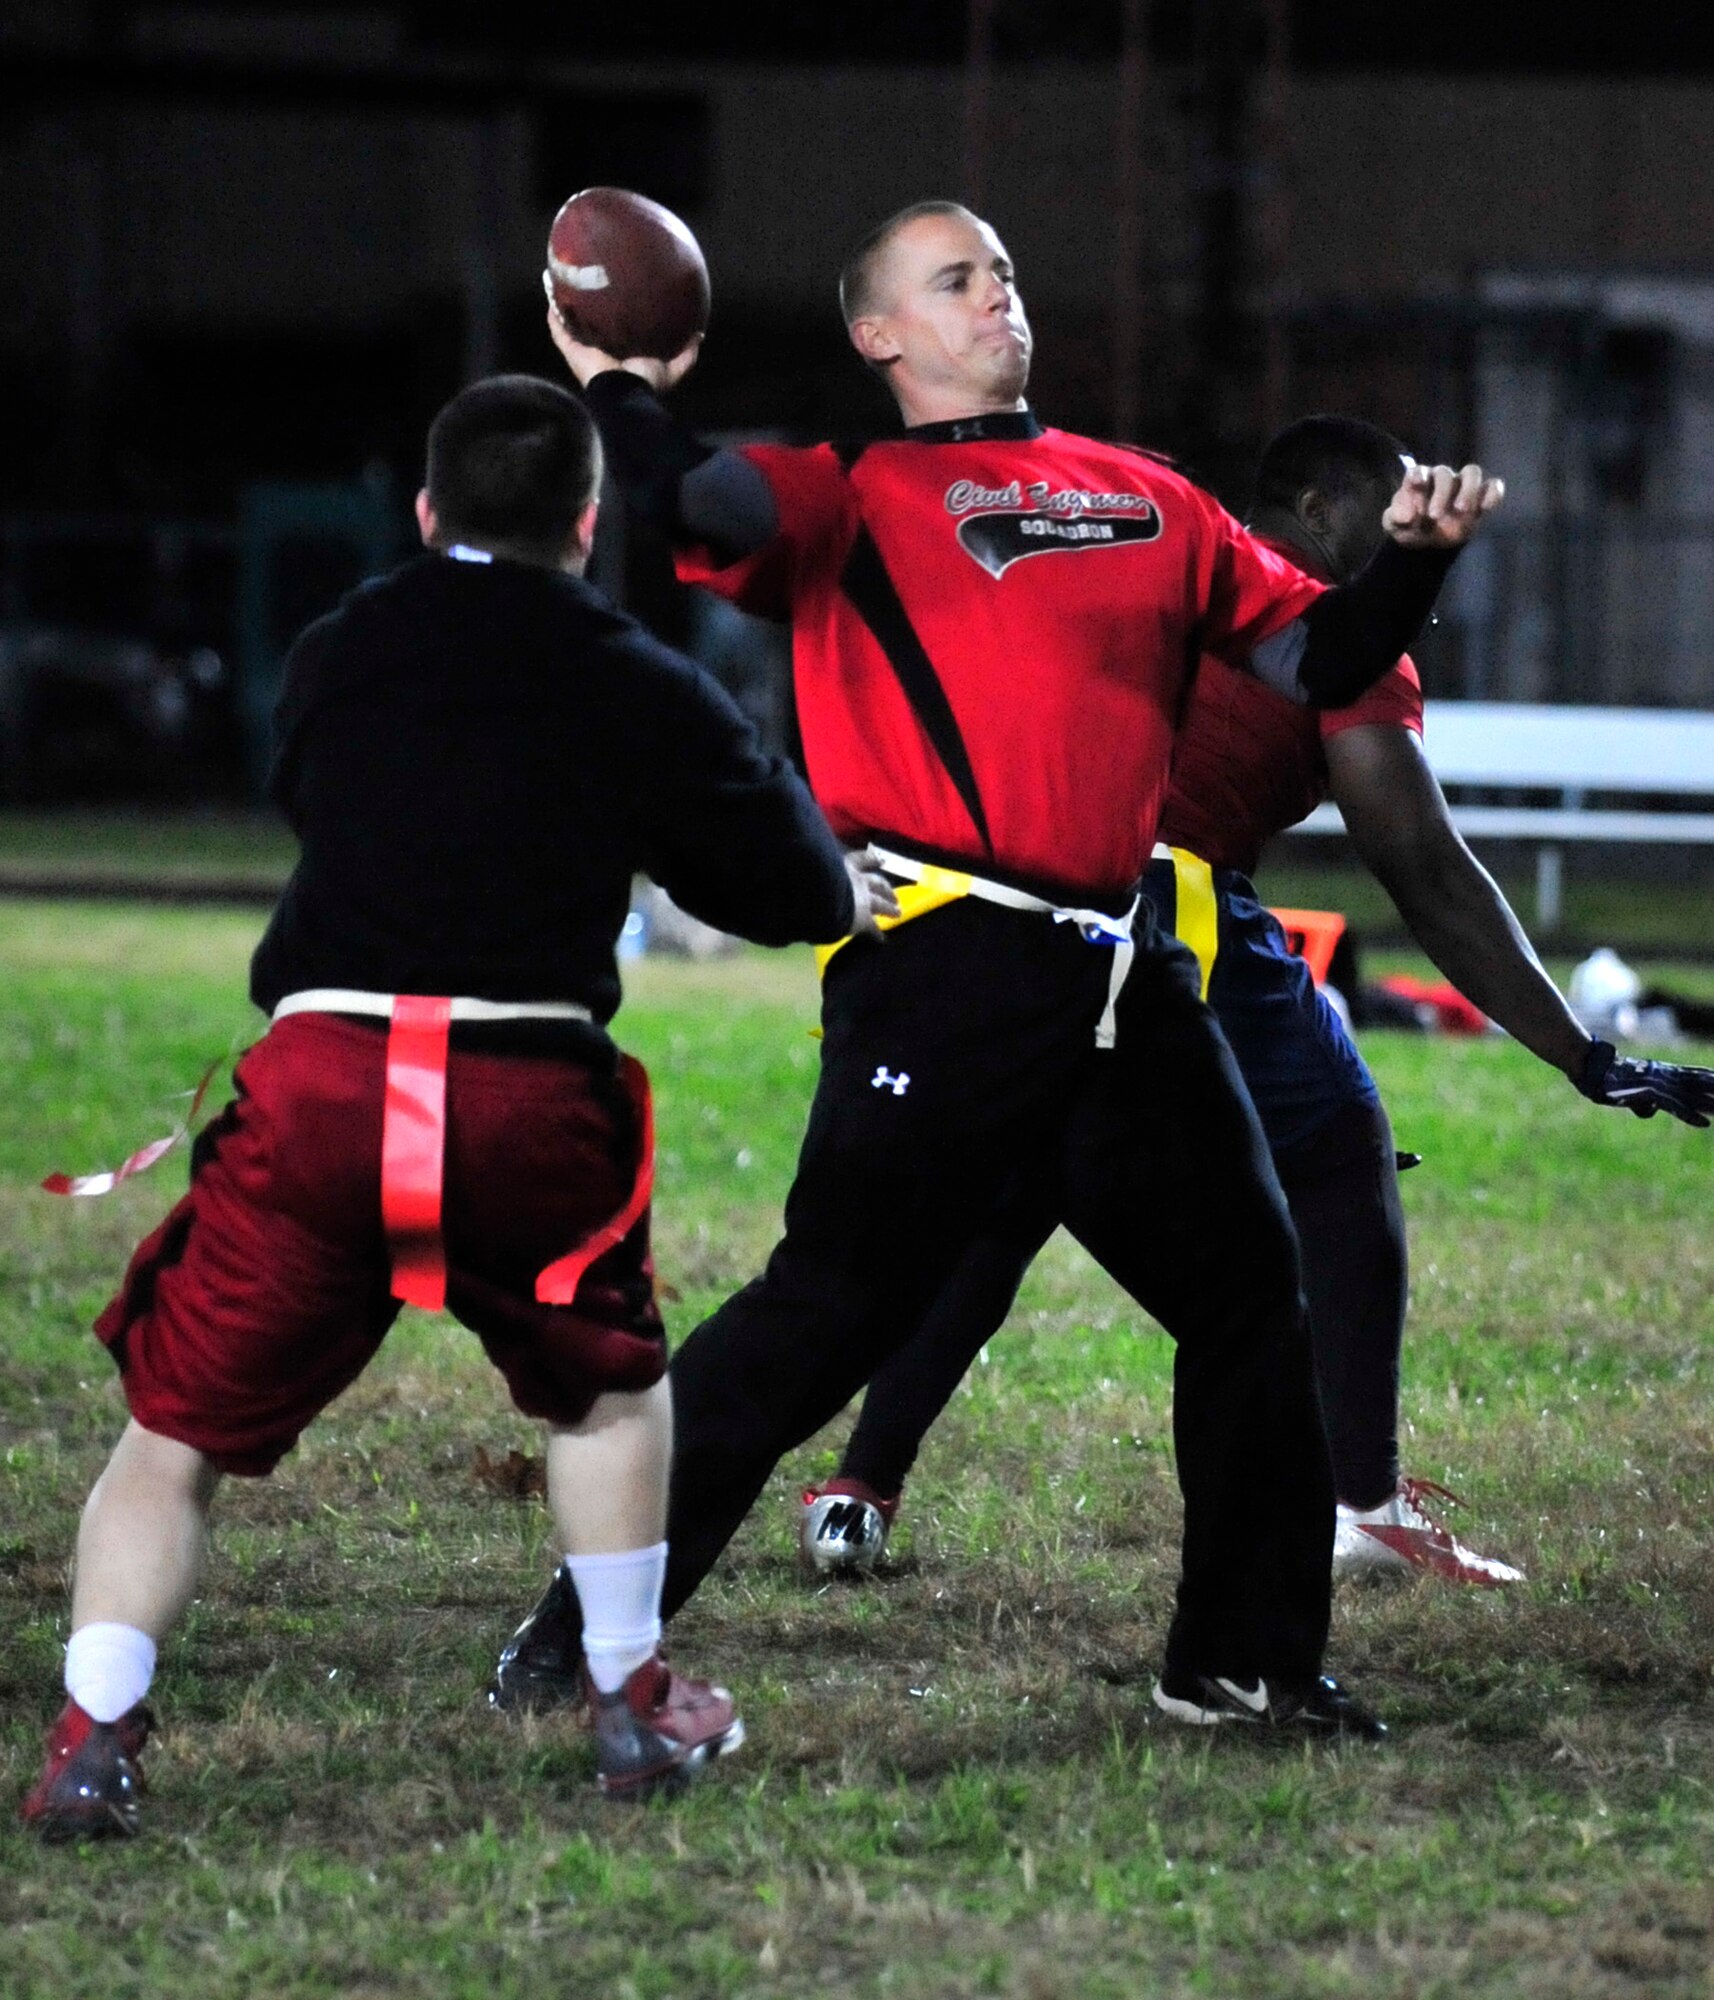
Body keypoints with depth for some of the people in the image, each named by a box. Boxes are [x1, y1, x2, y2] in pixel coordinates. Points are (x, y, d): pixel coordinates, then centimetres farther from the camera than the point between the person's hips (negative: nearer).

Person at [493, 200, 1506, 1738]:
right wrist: (618, 388, -4)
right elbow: (702, 507, -18)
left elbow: (1315, 658, 19)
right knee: (835, 1305, -12)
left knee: (1253, 1297, 12)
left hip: (1119, 969, 6)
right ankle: (586, 1631, -5)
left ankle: (1247, 1659, 26)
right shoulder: (849, 499, 3)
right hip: (944, 964, -6)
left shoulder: (1150, 501, 20)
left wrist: (1412, 560, 3)